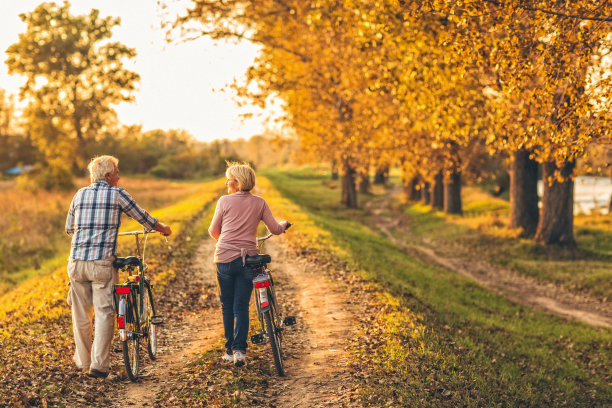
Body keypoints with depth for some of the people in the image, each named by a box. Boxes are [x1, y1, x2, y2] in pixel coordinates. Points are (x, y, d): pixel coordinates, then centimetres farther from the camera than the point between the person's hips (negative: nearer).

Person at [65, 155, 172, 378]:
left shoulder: (80, 194, 13)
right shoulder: (117, 194, 2)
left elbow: (69, 228, 24)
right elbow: (143, 217, 11)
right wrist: (163, 228, 29)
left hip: (77, 261, 4)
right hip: (102, 262, -4)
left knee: (80, 313, 14)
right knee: (104, 313, 0)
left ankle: (82, 359, 26)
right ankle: (99, 364, -4)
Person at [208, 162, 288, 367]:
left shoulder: (224, 201, -1)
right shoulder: (259, 203, 4)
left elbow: (213, 231, 7)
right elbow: (275, 229, 4)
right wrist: (284, 224, 27)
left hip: (225, 258, -1)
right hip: (248, 258, 1)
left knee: (227, 306, 12)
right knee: (242, 306, 6)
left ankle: (230, 350, 15)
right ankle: (240, 351, -6)